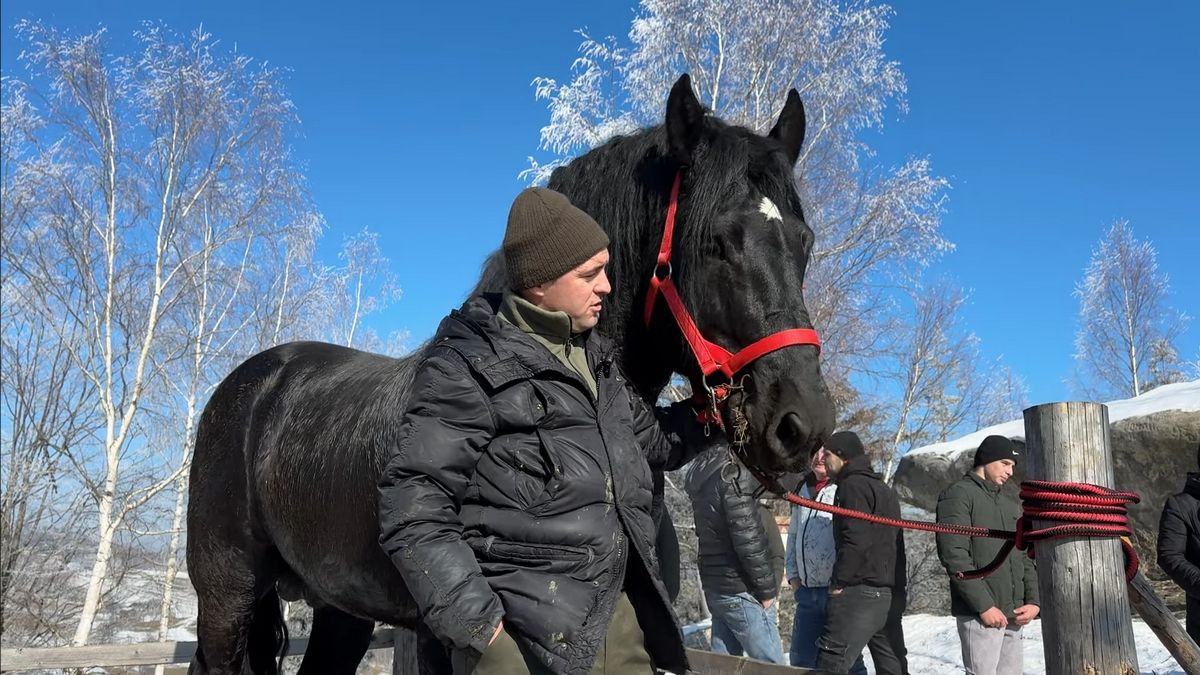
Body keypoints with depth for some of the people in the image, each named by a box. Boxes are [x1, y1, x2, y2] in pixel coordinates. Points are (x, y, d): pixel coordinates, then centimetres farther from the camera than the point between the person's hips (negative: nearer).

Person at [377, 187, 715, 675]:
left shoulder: (593, 358, 13)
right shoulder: (468, 367, -10)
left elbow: (652, 441, 28)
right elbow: (413, 510, -15)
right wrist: (476, 623, -20)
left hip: (621, 618, 8)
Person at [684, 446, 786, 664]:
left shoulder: (706, 473, 10)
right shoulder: (733, 475, -18)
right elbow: (748, 539, -19)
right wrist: (767, 589, -11)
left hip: (716, 587, 9)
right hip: (742, 591, -9)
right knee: (772, 667, -3)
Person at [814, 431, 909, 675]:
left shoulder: (853, 485, -7)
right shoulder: (884, 490, 23)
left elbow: (856, 540, -19)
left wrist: (838, 581, -12)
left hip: (861, 592, -9)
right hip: (892, 594, 10)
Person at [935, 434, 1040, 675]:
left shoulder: (1010, 506, 22)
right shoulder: (958, 495, -3)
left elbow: (1025, 558, 21)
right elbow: (954, 556, -13)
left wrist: (1034, 601, 5)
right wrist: (984, 605, -16)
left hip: (1013, 617, 8)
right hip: (979, 614, -7)